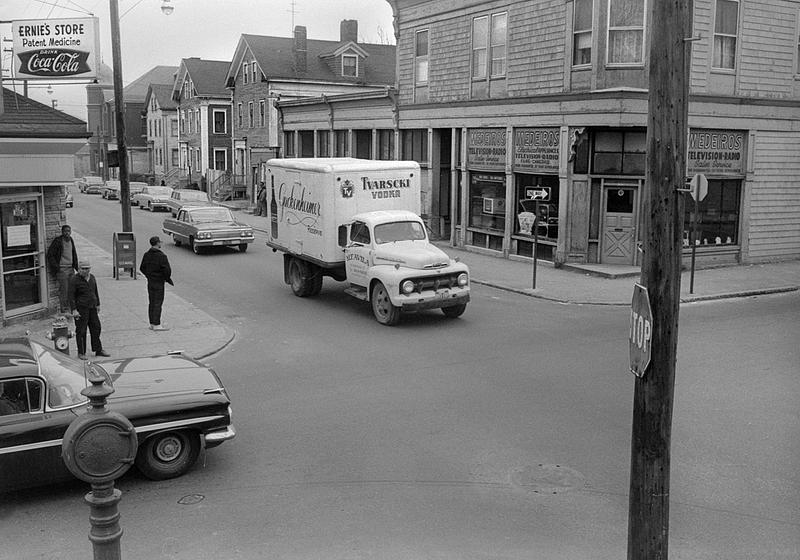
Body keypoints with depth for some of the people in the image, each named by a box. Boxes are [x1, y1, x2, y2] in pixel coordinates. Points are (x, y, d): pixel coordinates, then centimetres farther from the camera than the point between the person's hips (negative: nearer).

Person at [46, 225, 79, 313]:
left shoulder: (71, 240, 9)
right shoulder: (58, 241, -12)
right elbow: (50, 255, -10)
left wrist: (76, 266, 15)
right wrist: (56, 267, -14)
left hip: (71, 268, 7)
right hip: (62, 269, -7)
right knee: (64, 290, -5)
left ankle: (68, 308, 18)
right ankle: (64, 310, 2)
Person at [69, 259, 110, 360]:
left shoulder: (92, 277, 9)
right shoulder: (74, 279, -11)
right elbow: (71, 296, -12)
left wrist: (97, 304, 21)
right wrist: (74, 310, -17)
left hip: (92, 308, 6)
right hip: (81, 309, -6)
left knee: (96, 328, 11)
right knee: (81, 331, 1)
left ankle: (98, 350, 22)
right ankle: (81, 353, 11)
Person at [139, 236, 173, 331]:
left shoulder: (146, 255, 6)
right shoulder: (161, 256, -18)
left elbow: (142, 268, 14)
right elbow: (167, 270, -20)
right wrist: (168, 279, -3)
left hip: (150, 282, 8)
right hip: (159, 282, -8)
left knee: (152, 303, 13)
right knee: (158, 303, -4)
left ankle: (152, 323, 19)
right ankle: (156, 325, -3)